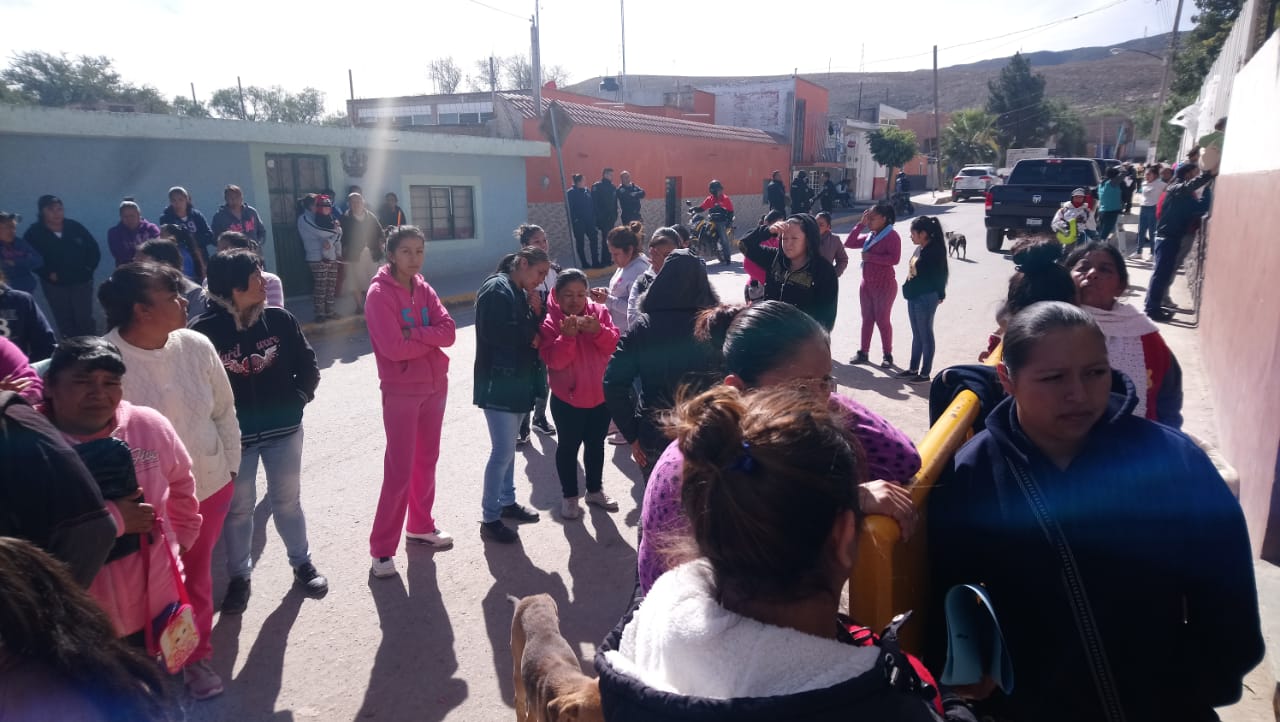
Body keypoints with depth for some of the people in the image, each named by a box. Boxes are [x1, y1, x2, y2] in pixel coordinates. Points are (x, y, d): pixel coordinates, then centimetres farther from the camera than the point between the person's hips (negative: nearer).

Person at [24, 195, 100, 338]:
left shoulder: (74, 227, -1)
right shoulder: (34, 233, -5)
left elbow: (93, 248, 7)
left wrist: (89, 268, -1)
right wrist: (47, 273, -14)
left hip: (81, 281, 0)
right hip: (55, 285, 0)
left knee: (85, 319, 1)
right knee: (65, 322, 8)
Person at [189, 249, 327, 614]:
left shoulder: (279, 319, -7)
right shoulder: (204, 330, -15)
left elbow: (308, 366, 2)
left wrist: (296, 400, -7)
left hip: (283, 429, 2)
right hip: (233, 436, -2)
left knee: (287, 501, 15)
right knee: (237, 508, 13)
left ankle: (302, 563, 34)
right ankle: (239, 576, 31)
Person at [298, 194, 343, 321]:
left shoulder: (330, 218, 14)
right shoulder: (305, 219, -4)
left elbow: (339, 232, 1)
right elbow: (320, 232, -15)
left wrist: (331, 241, -18)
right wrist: (334, 230, 0)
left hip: (332, 257, 6)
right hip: (318, 258, -6)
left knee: (331, 287, 8)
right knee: (320, 288, -5)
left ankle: (329, 311, 18)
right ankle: (320, 314, 3)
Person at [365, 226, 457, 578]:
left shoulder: (424, 289, 7)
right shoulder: (380, 294, -13)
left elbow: (449, 332, -5)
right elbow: (394, 347, -22)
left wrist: (413, 333, -19)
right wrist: (430, 337, -9)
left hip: (435, 386, 7)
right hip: (401, 391, -7)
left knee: (427, 461, 17)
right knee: (399, 470, -4)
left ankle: (421, 526, 34)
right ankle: (382, 548, 7)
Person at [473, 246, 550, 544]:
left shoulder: (521, 292, 15)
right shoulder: (496, 288, -13)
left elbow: (532, 330, 17)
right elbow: (493, 333, -24)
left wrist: (536, 311, -2)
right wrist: (529, 336, -10)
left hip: (516, 378, 9)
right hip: (497, 381, -9)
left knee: (508, 446, 18)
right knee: (503, 451, -6)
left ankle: (507, 502, 31)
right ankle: (489, 519, 4)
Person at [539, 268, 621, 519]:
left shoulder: (599, 312, -2)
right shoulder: (549, 321, -11)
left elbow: (614, 345, -10)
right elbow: (553, 360, -20)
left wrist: (598, 331, -27)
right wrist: (567, 336, -33)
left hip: (601, 394, 4)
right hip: (567, 398, -3)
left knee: (596, 444, 18)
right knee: (569, 446, 9)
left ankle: (595, 490, 36)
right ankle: (569, 496, 26)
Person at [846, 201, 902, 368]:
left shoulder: (891, 236, -14)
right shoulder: (869, 236, 9)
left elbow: (894, 259, -25)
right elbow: (849, 243, 7)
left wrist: (870, 257, -22)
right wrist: (861, 224, 1)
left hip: (884, 285, -7)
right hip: (867, 284, 7)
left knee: (882, 320, 0)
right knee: (867, 319, 12)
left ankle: (888, 356, 12)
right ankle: (863, 353, 19)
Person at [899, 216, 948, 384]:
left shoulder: (934, 251, -17)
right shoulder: (919, 249, 8)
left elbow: (938, 275, -14)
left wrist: (939, 295, -8)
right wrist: (908, 288, 10)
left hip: (926, 299, -9)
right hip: (913, 297, 9)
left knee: (925, 335, 1)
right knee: (916, 335, 17)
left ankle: (925, 373, 10)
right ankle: (913, 369, 28)